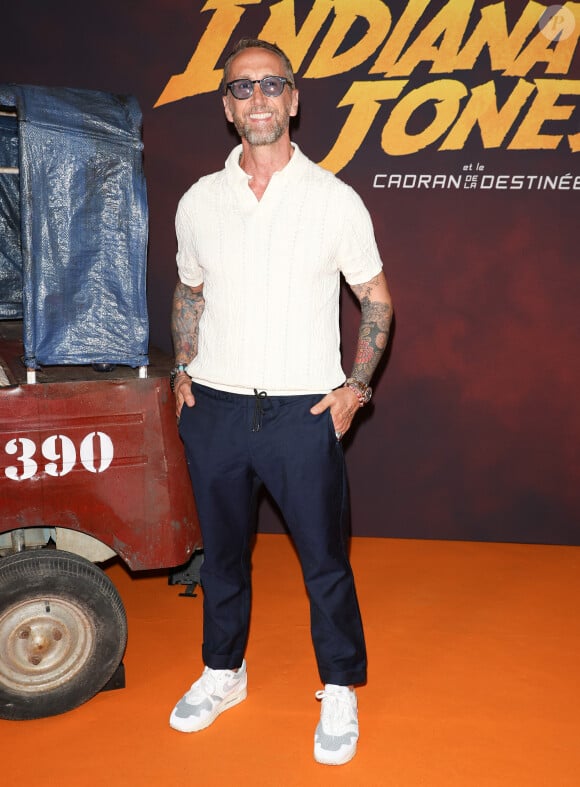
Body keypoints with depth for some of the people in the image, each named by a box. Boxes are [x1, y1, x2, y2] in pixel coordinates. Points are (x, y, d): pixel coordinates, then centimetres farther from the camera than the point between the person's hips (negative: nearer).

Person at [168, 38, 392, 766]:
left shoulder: (335, 200, -4)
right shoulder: (198, 201, 4)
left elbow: (376, 298, 3)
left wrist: (357, 385, -6)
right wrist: (182, 371, 7)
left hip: (304, 411, -3)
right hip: (214, 407, 3)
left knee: (324, 560, 6)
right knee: (221, 552, 18)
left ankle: (340, 691, 28)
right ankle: (222, 672, 39)